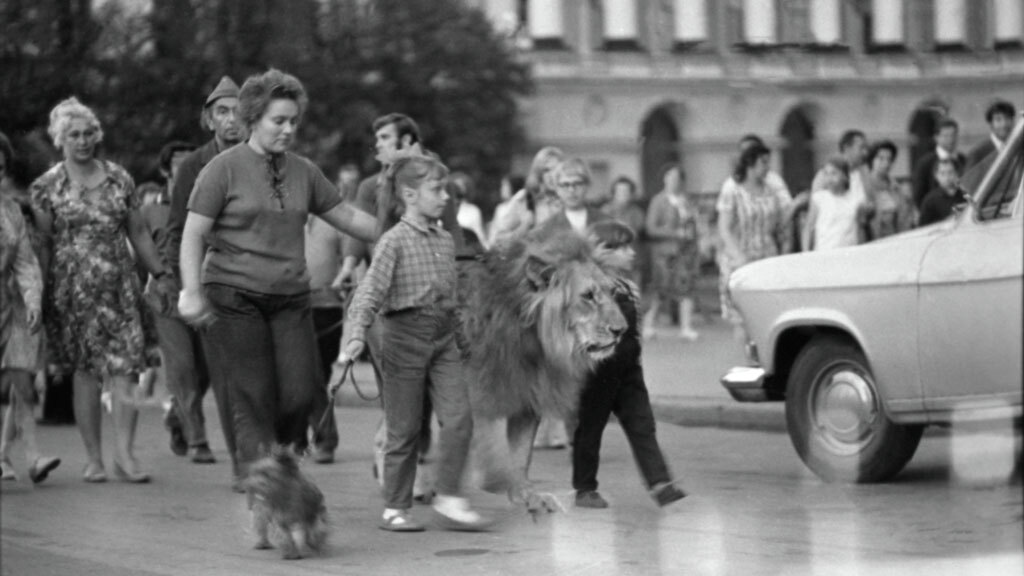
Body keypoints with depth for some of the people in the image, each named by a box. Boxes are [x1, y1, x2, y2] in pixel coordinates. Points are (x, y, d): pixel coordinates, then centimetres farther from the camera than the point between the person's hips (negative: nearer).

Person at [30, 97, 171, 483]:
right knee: (85, 372, 0)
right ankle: (94, 458, 7)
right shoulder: (47, 187, 2)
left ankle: (124, 454, -7)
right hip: (73, 290, -2)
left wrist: (160, 273, 13)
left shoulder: (119, 179, 9)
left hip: (119, 288, 2)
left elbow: (138, 233, 15)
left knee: (122, 370, -8)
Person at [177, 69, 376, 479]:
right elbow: (193, 234, -6)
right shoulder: (224, 168, -3)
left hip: (291, 298, 4)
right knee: (253, 400, -5)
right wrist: (191, 291, -16)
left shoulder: (304, 172, 11)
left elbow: (347, 217, 19)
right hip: (235, 297, -4)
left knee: (301, 394, -5)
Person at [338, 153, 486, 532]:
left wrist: (460, 333, 21)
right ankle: (395, 508, 11)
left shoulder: (445, 241, 10)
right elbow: (371, 290, -16)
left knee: (458, 417, -7)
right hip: (405, 334, -5)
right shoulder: (394, 241, -9)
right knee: (404, 427, 1)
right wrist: (358, 334, -28)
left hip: (443, 337, 6)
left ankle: (449, 498, 1)